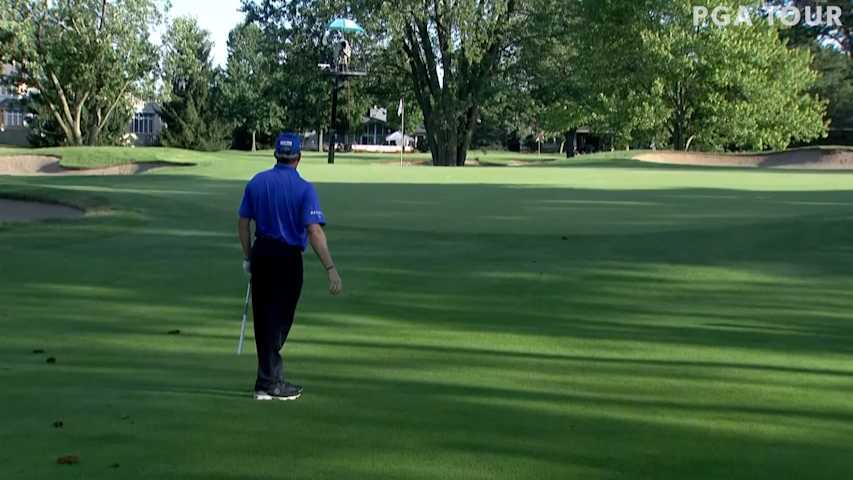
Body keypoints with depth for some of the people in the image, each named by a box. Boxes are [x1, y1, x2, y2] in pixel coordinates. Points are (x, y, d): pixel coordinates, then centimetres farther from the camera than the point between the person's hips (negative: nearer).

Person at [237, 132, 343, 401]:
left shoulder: (257, 182, 3)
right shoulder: (304, 189, -12)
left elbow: (243, 222, 7)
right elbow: (314, 232, -21)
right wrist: (330, 269, -23)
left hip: (261, 253, 5)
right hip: (287, 258, -5)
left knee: (263, 318, 13)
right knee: (278, 320, 3)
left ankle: (274, 376, 22)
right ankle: (267, 383, 6)